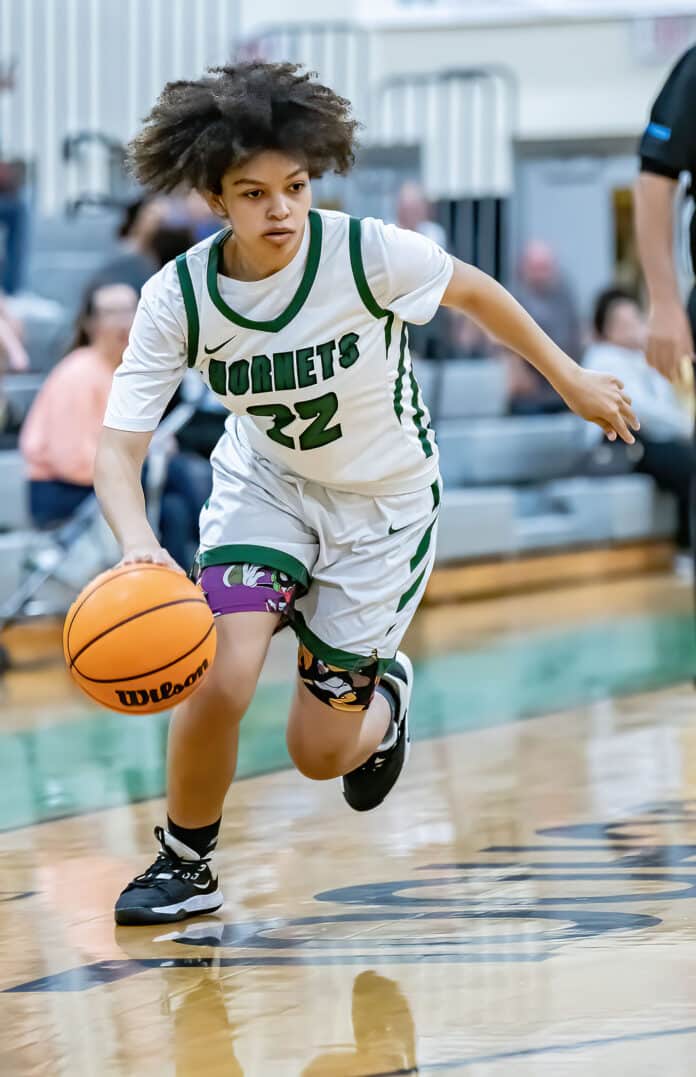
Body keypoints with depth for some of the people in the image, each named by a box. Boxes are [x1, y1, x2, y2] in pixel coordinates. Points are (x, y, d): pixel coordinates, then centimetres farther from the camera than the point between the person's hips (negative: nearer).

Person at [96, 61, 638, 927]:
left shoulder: (369, 255, -27)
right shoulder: (178, 299, -22)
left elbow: (471, 291, -7)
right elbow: (117, 446, -25)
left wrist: (570, 380, 6)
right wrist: (137, 544, -46)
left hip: (384, 503, -1)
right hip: (265, 486, 1)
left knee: (319, 752, 1)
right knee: (221, 683, -23)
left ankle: (383, 698, 39)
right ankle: (184, 863, 5)